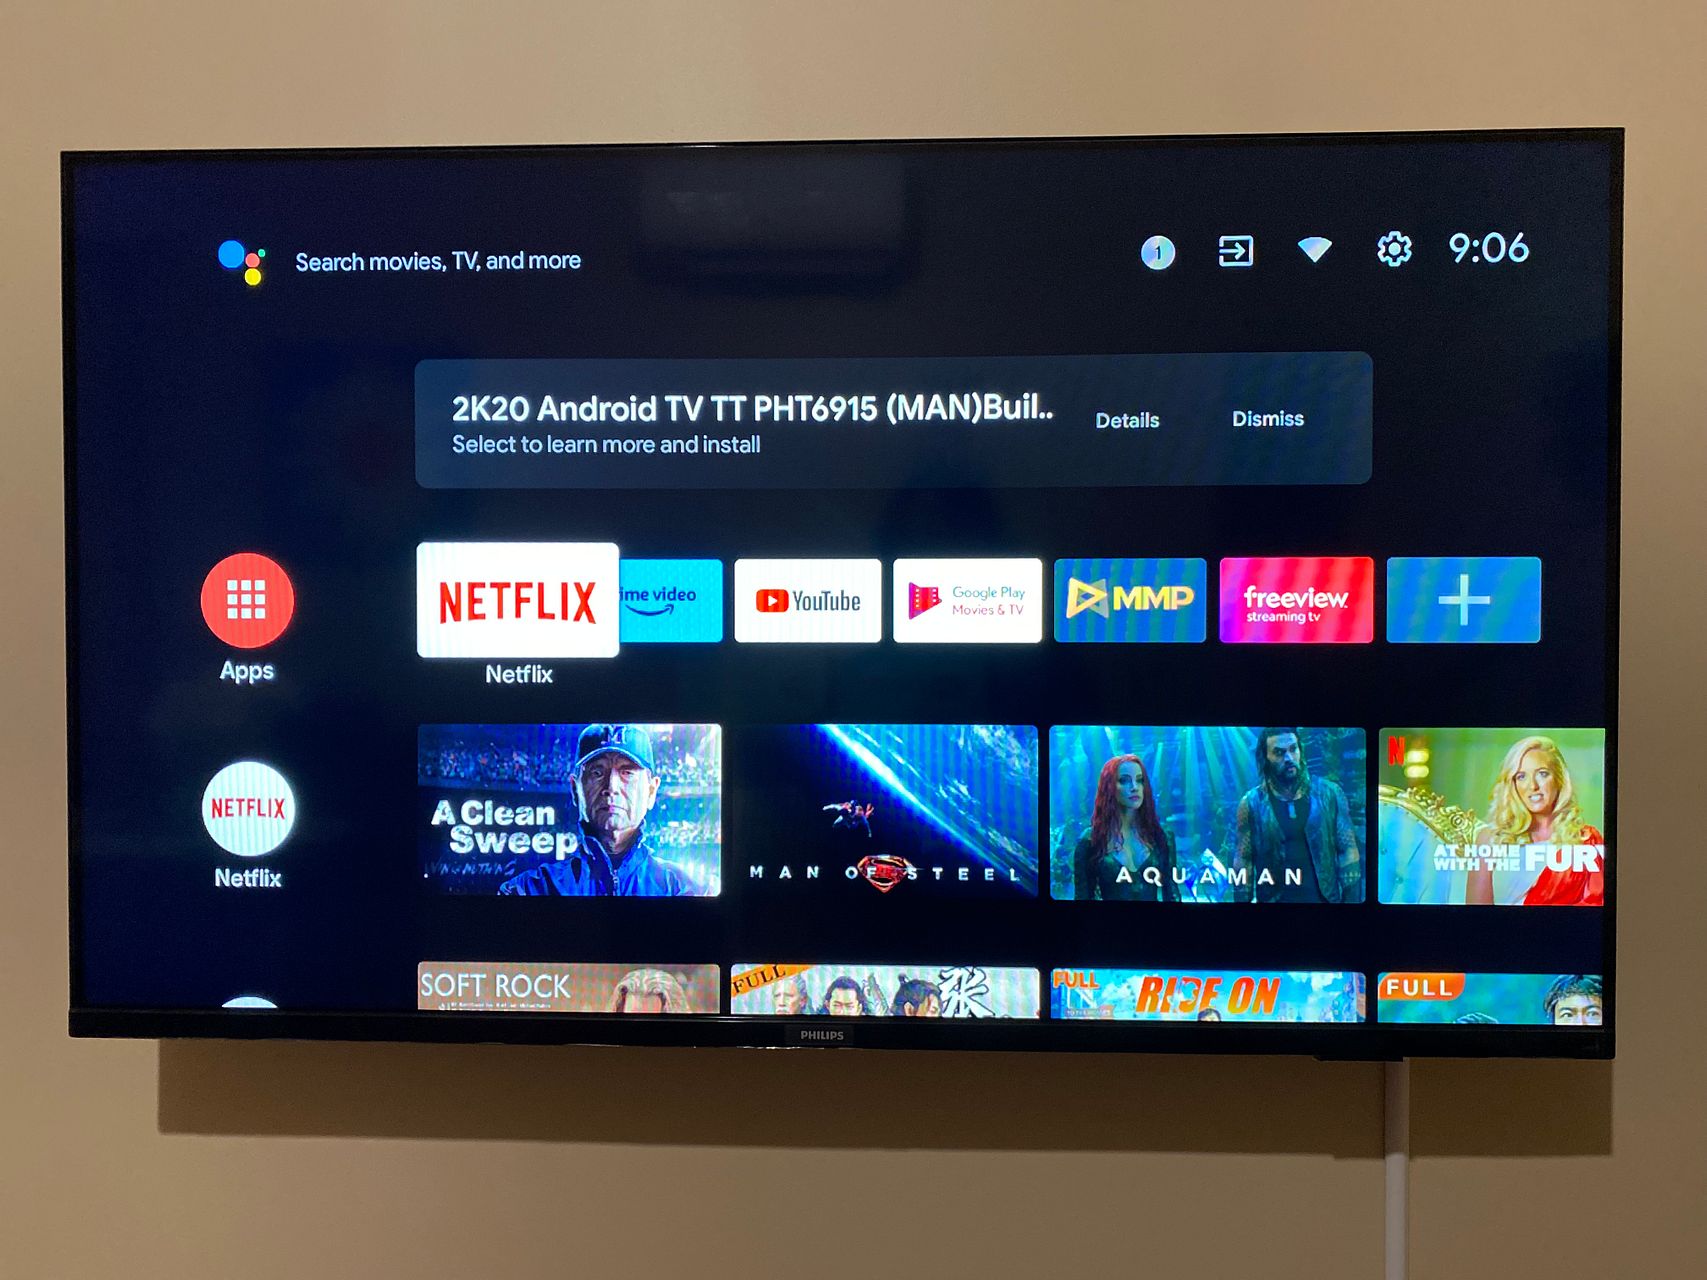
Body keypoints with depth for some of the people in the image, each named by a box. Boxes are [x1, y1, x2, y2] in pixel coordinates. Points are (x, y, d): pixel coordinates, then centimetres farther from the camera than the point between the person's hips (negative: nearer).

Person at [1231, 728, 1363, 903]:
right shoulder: (1251, 803, -5)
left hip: (1324, 898, 1)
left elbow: (1348, 851, 0)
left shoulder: (1329, 793, -3)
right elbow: (1243, 861, -2)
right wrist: (1242, 900, -6)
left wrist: (1351, 899, -5)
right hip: (1273, 899, -1)